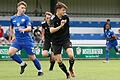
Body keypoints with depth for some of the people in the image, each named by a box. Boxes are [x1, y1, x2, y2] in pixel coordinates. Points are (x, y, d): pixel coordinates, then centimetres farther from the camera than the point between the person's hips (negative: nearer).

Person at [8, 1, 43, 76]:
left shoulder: (26, 18, -5)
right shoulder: (13, 18, 7)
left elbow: (29, 28, -17)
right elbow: (11, 27, 25)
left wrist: (23, 30, -36)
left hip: (27, 40, -4)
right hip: (17, 40, 4)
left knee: (32, 57, -1)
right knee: (10, 52, -18)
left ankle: (40, 70, 20)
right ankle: (22, 64, 4)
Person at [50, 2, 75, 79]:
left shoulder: (66, 17, -2)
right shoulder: (53, 20, -14)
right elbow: (51, 30, -29)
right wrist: (60, 26, -37)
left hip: (66, 39, 2)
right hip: (56, 42, -2)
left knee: (71, 55, -20)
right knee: (59, 61, -3)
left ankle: (71, 69, 8)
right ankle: (67, 74, 20)